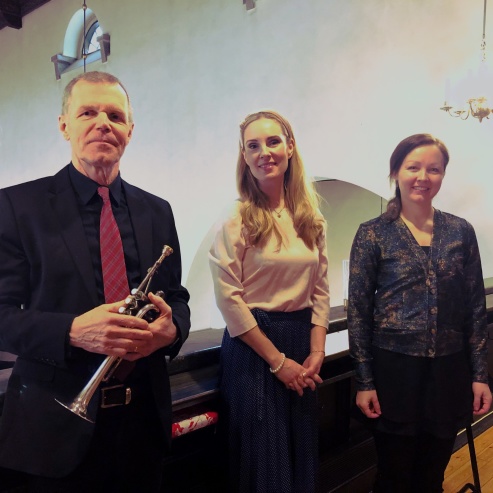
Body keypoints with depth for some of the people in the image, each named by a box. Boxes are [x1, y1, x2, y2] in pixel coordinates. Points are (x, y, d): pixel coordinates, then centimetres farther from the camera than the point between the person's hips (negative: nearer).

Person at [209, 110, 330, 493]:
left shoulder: (311, 218, 4)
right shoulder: (236, 218, -12)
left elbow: (320, 289, 7)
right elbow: (229, 299, -15)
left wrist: (317, 352, -3)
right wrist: (277, 360, -12)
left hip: (302, 342, 5)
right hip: (253, 347, -5)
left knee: (303, 457, 19)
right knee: (262, 460, 11)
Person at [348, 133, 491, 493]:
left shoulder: (461, 232, 3)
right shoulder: (373, 234, -6)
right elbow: (359, 311, -5)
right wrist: (364, 381, -6)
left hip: (449, 370, 3)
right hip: (394, 368, -2)